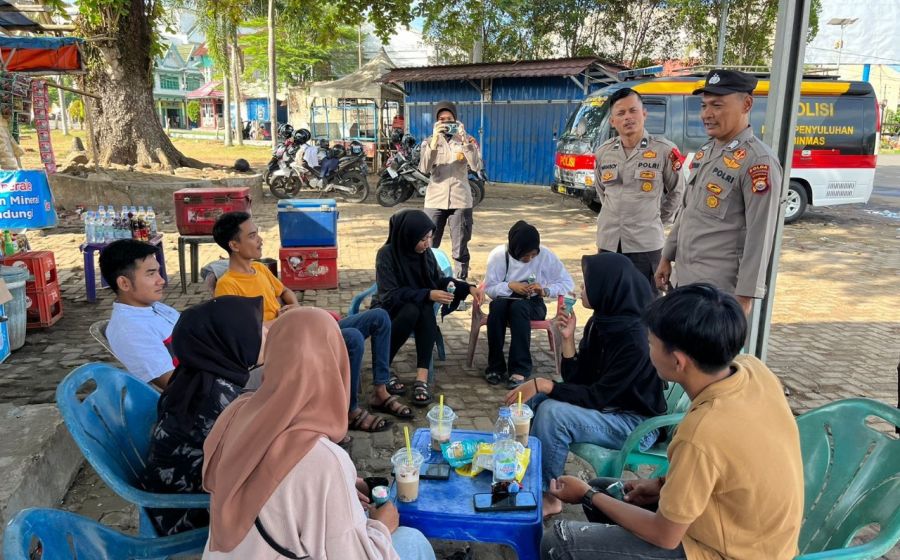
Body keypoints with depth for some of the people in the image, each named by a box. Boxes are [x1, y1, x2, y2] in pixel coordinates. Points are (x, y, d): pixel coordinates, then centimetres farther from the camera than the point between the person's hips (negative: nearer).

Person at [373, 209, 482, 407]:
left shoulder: (425, 253, -3)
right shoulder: (387, 254, -18)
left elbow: (440, 279, 7)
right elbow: (391, 295, -23)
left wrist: (468, 288, -8)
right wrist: (428, 295, -30)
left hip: (420, 308, 4)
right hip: (389, 311, -4)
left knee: (427, 311, -32)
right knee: (412, 310, -37)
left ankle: (422, 378, -39)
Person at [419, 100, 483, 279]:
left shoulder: (467, 140, 4)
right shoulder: (430, 141, 5)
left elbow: (476, 166, -12)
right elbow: (424, 169, -11)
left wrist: (465, 140, -19)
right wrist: (434, 141, -20)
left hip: (460, 201, 0)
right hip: (435, 201, 1)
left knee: (460, 249, 4)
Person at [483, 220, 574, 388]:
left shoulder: (546, 255, -11)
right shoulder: (498, 255, -11)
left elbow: (568, 284, -6)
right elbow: (489, 288, -7)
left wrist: (545, 290, -23)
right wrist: (510, 286, -24)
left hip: (533, 304, -1)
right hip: (506, 301, 1)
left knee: (519, 306, -36)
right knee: (497, 305, -35)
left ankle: (520, 369, -35)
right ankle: (496, 366, -23)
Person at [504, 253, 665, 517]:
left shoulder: (635, 339, -26)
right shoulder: (600, 323, -2)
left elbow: (598, 397, -25)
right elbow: (577, 379, 2)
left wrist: (544, 384, -26)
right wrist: (568, 339, -11)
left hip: (635, 425, -9)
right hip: (607, 408, 9)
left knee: (553, 413, -27)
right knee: (533, 397, -1)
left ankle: (548, 496, -8)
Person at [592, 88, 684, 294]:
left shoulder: (664, 150, -8)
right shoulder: (603, 152, 4)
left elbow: (677, 191, 5)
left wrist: (659, 219, 9)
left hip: (646, 243, -4)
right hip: (608, 242, 4)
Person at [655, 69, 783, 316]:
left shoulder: (759, 161, -15)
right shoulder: (705, 153, 11)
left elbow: (760, 236, -18)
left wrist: (745, 296, -19)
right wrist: (667, 257, 18)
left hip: (719, 291, -8)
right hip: (684, 280, 8)